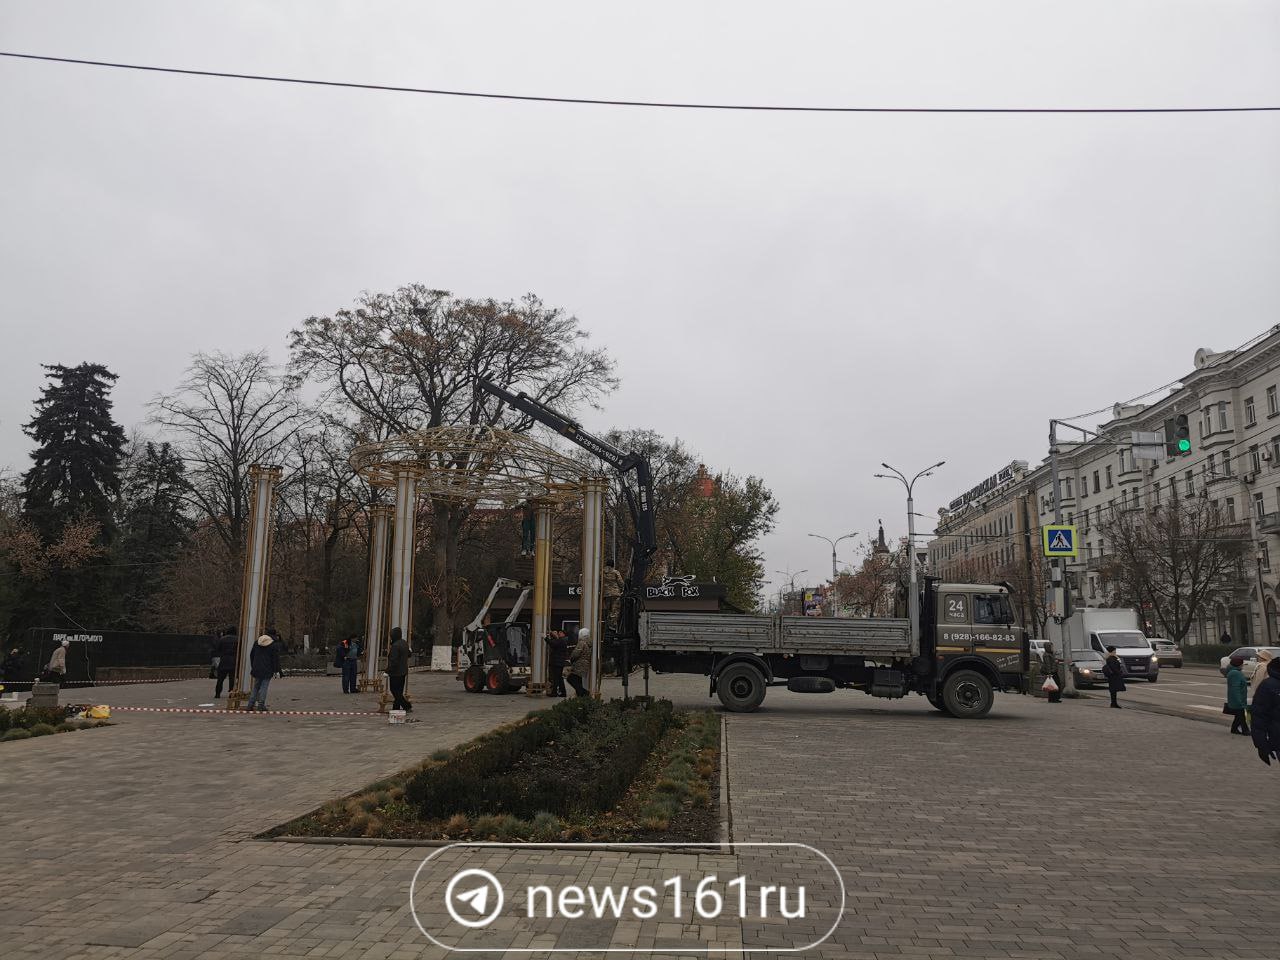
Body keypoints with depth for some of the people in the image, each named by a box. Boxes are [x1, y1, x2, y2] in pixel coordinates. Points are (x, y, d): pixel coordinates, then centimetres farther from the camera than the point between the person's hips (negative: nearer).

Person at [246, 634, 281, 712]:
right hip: (267, 670, -5)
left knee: (255, 687, 14)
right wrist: (277, 670, -4)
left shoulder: (257, 643, 10)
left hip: (257, 669, 5)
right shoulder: (274, 645, -8)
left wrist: (253, 667, 23)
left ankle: (250, 705, 12)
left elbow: (251, 655, 16)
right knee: (264, 687, -1)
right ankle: (261, 705, -2)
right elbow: (276, 659, -9)